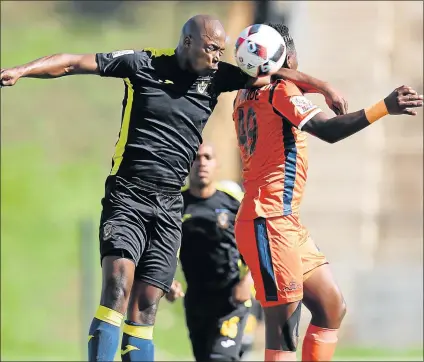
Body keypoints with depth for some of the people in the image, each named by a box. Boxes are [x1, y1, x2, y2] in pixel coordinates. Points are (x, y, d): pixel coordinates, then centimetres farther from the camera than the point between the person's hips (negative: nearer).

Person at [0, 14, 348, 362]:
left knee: (145, 306, -1)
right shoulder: (143, 64, -3)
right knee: (117, 287, -22)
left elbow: (274, 74, 14)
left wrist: (324, 87, 8)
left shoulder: (217, 76, 7)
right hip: (127, 196, -4)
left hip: (168, 204, 4)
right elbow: (74, 63, -3)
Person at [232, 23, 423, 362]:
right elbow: (328, 130, -22)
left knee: (332, 308, 13)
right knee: (284, 331, -11)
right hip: (270, 222, -10)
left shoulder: (247, 96, 14)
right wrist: (385, 107, -26)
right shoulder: (281, 90, -9)